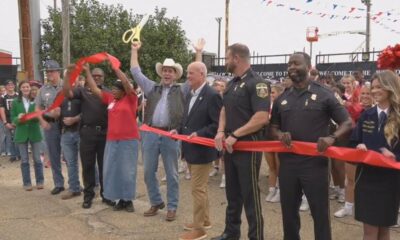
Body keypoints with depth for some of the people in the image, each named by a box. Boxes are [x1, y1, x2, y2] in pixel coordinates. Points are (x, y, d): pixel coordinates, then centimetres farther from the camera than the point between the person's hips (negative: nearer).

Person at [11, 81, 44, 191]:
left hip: (35, 133, -1)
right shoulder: (15, 102, 2)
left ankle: (40, 181, 17)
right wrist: (18, 118, -20)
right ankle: (27, 183, 16)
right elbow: (12, 119, 2)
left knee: (37, 159, 6)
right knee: (24, 160, 7)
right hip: (21, 134, 1)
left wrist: (35, 116, -24)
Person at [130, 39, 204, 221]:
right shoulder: (151, 88, 15)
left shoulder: (182, 90, 10)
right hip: (150, 134, 3)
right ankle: (156, 202, 27)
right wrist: (135, 50, 15)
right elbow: (135, 71, 15)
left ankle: (172, 207, 17)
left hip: (171, 136, -2)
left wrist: (198, 53, 3)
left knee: (171, 174, 5)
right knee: (149, 172, 9)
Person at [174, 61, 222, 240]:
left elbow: (218, 124, -18)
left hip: (201, 150, -9)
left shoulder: (212, 95, -15)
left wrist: (199, 134, -25)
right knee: (201, 187, 19)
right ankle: (204, 220, 32)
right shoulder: (191, 95, 13)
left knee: (198, 189, -2)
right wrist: (179, 130, 3)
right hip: (191, 149, 9)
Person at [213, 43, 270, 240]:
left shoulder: (256, 83, -14)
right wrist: (221, 132, -1)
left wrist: (235, 135, -19)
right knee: (232, 193, 17)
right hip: (230, 146, 8)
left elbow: (262, 118, -23)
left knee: (250, 194, 0)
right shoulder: (232, 83, 13)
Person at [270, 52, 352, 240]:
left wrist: (331, 138, -21)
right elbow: (273, 127, 17)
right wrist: (280, 135, -7)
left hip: (315, 163, -4)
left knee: (320, 213, 6)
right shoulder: (282, 99, 9)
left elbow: (347, 122, -1)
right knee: (289, 212, 14)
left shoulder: (324, 95, -3)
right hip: (287, 163, 4)